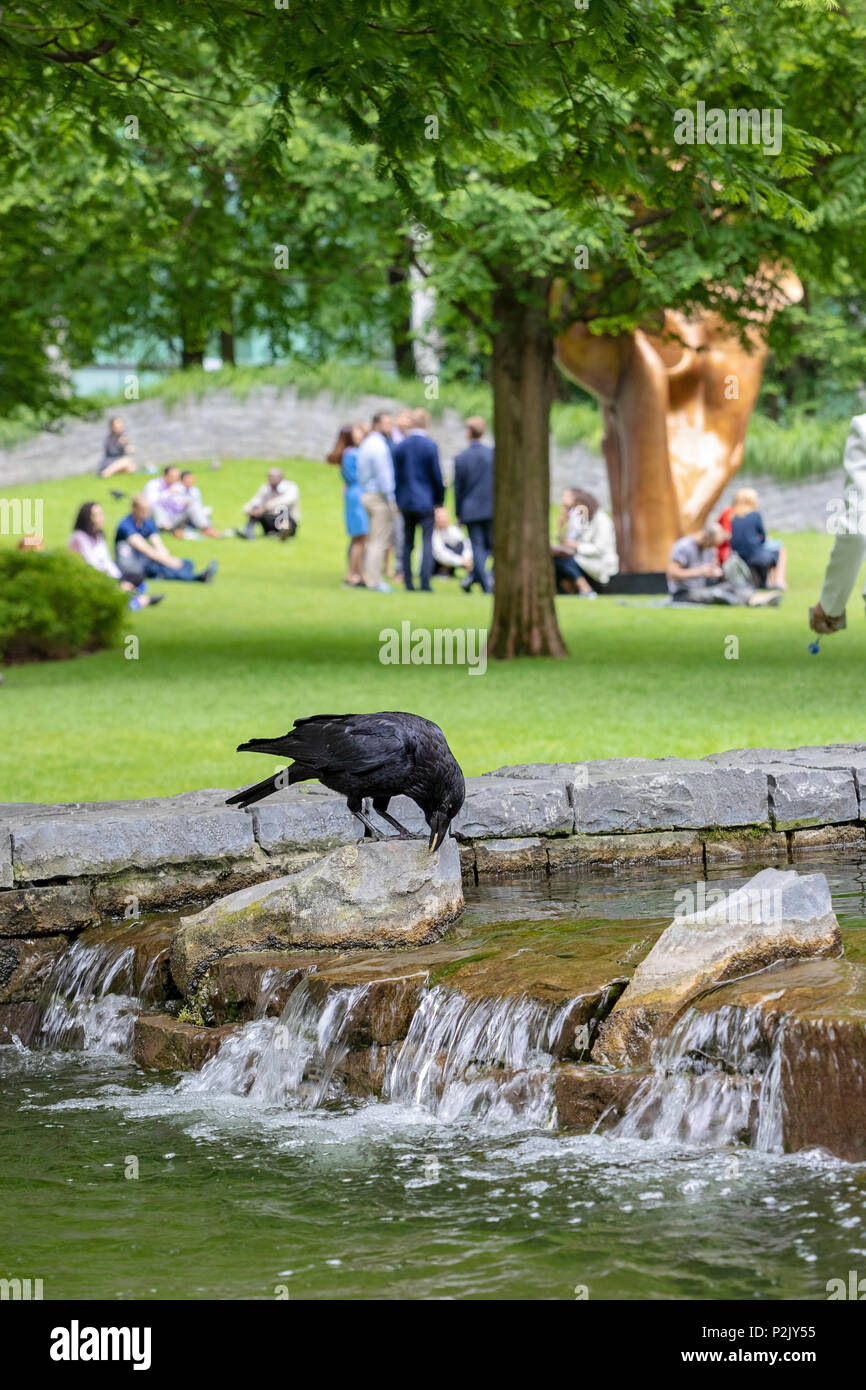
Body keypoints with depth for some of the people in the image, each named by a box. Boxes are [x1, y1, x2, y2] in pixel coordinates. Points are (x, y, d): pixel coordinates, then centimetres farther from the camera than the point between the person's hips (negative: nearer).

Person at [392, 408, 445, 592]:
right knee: (427, 542, -3)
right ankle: (425, 583, -12)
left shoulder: (400, 447, 2)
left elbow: (396, 475, 6)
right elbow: (436, 475, -6)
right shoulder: (430, 446, -10)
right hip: (426, 501, -4)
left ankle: (408, 582, 9)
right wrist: (439, 499, 7)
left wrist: (398, 500, 14)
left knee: (407, 542, 11)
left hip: (406, 501, 4)